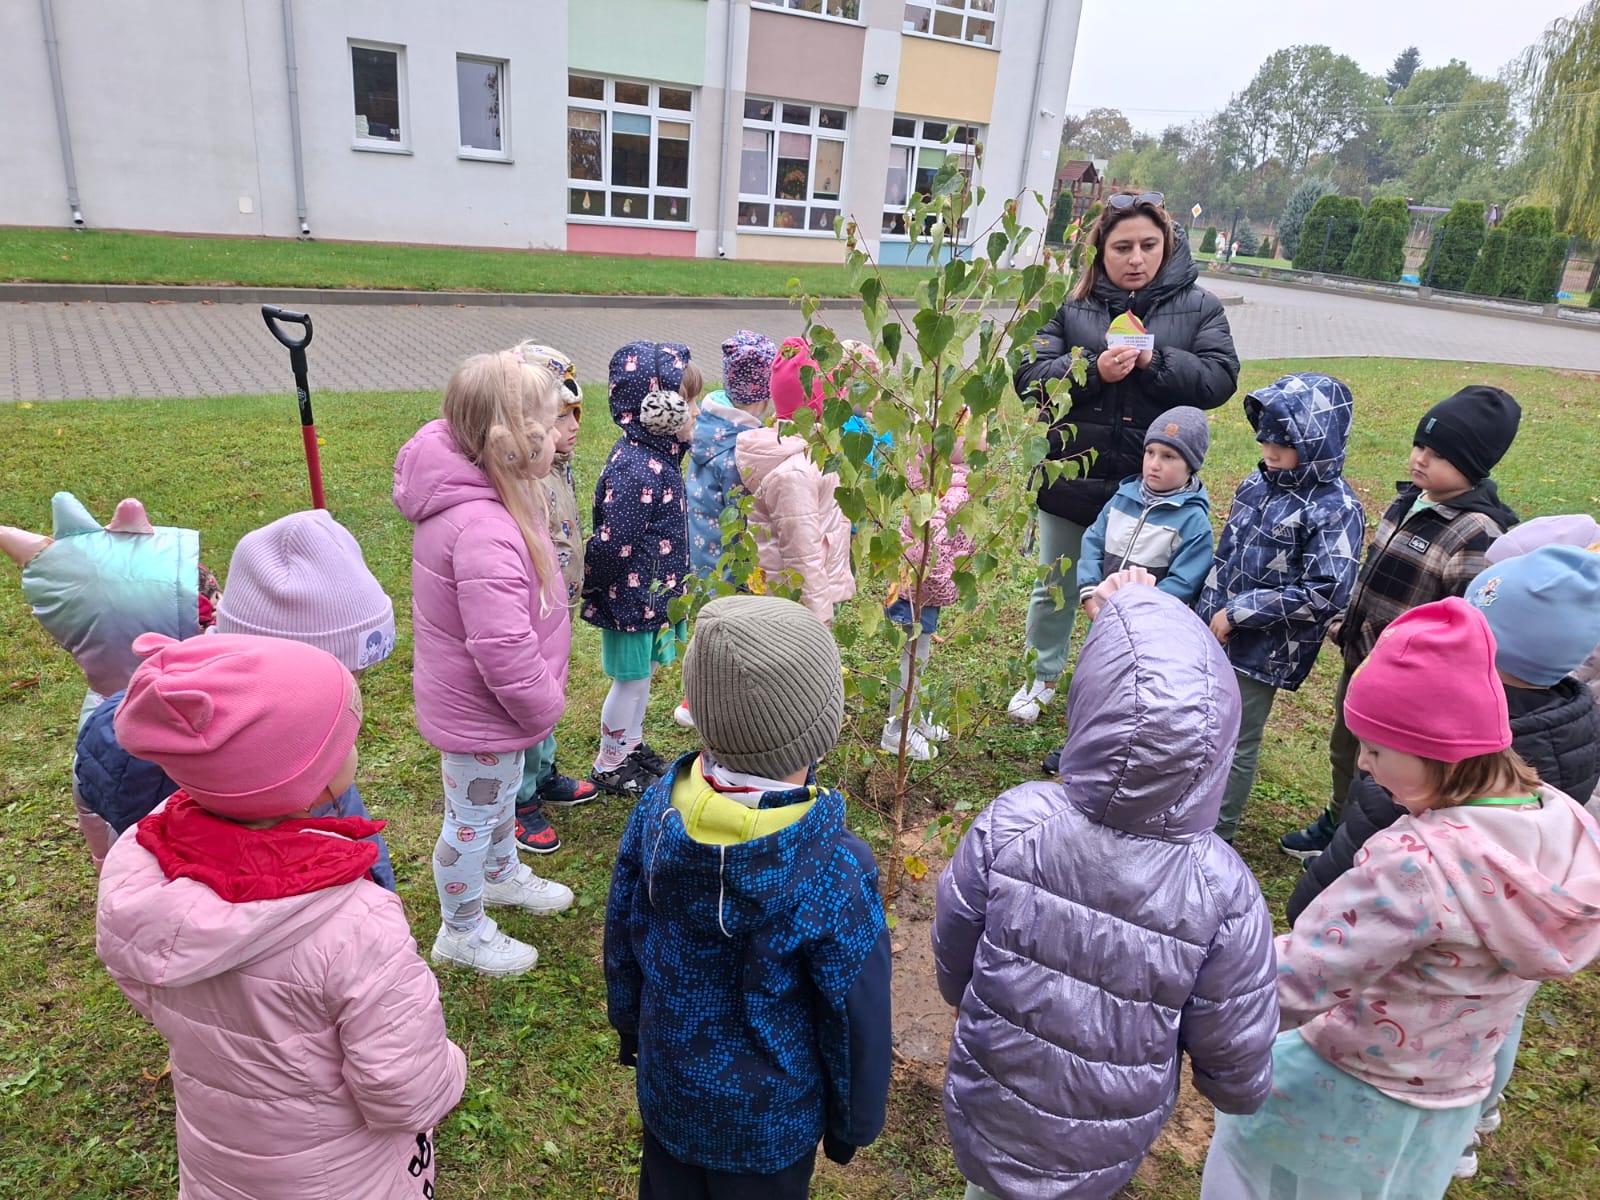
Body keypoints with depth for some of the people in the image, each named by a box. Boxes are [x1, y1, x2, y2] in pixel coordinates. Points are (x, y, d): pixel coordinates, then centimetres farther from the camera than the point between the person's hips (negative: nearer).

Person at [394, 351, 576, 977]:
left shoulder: (473, 496, -4)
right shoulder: (484, 532, -38)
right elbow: (503, 649, -35)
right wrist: (544, 705, -17)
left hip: (483, 703, 10)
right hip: (480, 714, -9)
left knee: (501, 795, 31)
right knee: (472, 818, 13)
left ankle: (501, 875, 57)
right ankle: (462, 931, 37)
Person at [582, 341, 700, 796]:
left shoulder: (659, 453, 4)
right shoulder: (635, 469, -28)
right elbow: (612, 544, -29)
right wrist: (592, 587, -12)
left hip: (651, 595, 9)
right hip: (631, 599, -9)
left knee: (641, 675, 23)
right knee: (629, 679, 7)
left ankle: (632, 746, 42)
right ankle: (609, 764, 27)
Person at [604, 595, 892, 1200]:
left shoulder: (656, 809, -21)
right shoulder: (834, 873, -35)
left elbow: (621, 934, -3)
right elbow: (856, 1019, -19)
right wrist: (853, 1122, 1)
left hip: (666, 1086, 4)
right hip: (768, 1118, -3)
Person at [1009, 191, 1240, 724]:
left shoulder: (1198, 307, 1)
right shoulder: (1071, 305, -1)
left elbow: (1220, 379, -9)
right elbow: (1029, 377, -7)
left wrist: (1155, 362, -21)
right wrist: (1093, 372, -23)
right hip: (1069, 476, 1)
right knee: (1055, 586, 16)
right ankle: (1041, 678, 38)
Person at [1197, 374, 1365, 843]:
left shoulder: (1335, 509, -19)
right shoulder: (1260, 481, 2)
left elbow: (1324, 594, -24)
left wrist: (1239, 613, -20)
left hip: (1262, 649, -7)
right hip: (1215, 632, 7)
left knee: (1236, 743, 8)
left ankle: (1216, 835, 26)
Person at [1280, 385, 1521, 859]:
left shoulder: (1476, 535, -25)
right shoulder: (1409, 499, 1)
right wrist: (1344, 624, 15)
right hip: (1359, 659, 8)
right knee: (1344, 753, 26)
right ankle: (1335, 826, 50)